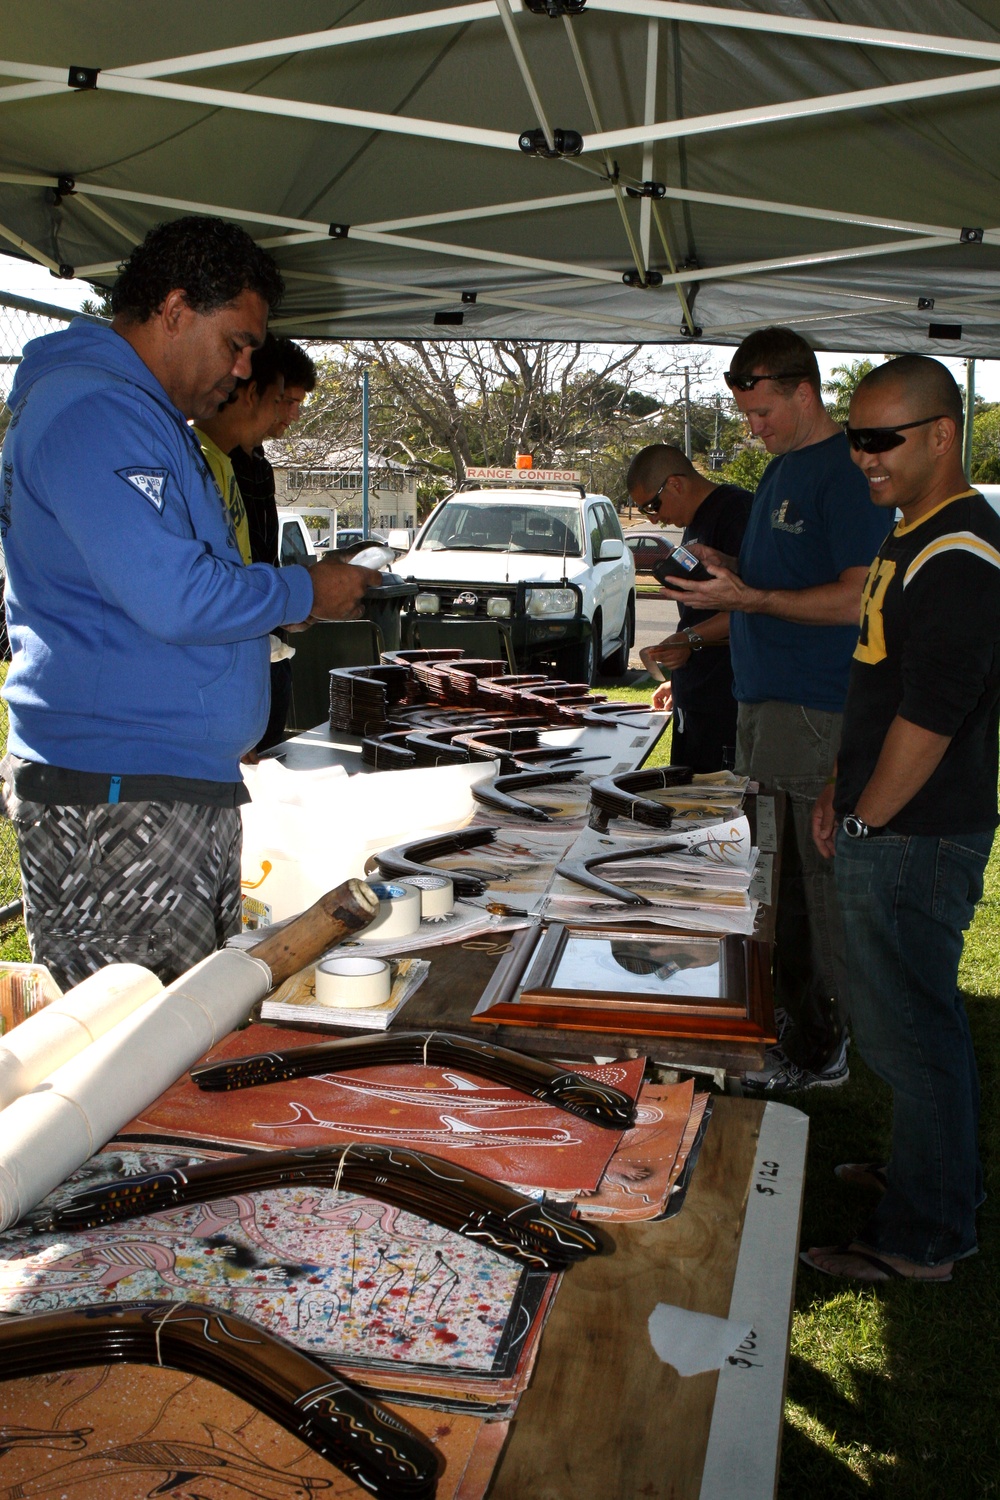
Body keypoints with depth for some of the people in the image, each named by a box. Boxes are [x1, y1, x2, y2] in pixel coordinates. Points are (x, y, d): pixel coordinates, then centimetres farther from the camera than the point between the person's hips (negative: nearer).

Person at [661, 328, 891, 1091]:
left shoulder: (849, 472, -13)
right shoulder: (781, 469, 17)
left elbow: (857, 598, -19)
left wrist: (748, 598, -21)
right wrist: (724, 567, 7)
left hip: (818, 706, -9)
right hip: (763, 693, 10)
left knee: (816, 872, -2)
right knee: (771, 864, 15)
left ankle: (822, 1044, 8)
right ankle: (779, 1003, 28)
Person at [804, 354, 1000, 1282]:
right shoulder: (911, 539, 13)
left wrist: (866, 821, -13)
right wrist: (840, 790, 16)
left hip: (915, 839, -10)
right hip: (887, 825, 10)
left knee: (907, 1030, 0)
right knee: (914, 1019, 21)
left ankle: (923, 1239, 14)